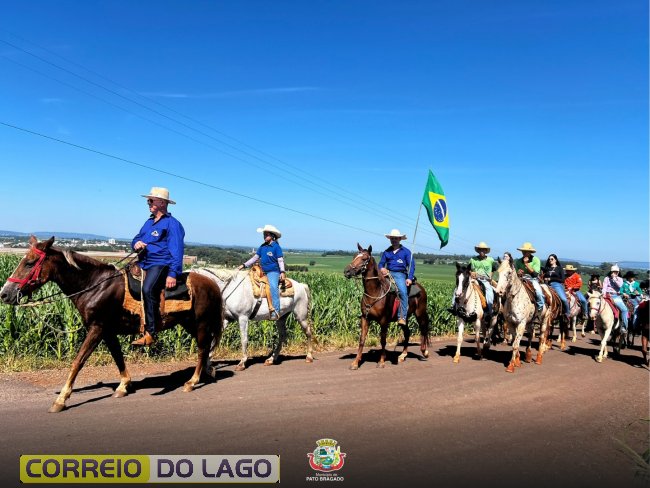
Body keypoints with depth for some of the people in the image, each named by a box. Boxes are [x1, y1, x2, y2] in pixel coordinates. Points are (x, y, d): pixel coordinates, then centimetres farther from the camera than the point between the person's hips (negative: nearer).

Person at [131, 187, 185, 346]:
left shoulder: (172, 224, -5)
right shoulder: (149, 222, 19)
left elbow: (176, 251, -12)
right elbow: (136, 238, 29)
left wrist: (173, 274, -21)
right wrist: (136, 243, 3)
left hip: (161, 265, -10)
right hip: (145, 264, 10)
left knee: (148, 289, -32)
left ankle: (150, 333, -32)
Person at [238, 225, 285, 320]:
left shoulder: (276, 247, -4)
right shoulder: (262, 247, 13)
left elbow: (280, 260, -6)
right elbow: (255, 258, 17)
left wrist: (282, 272, -18)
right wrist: (244, 265, 10)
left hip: (273, 272, -8)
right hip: (263, 272, 8)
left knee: (273, 286, -30)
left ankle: (276, 311, -35)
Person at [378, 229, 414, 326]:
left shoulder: (406, 251, 8)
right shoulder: (386, 252, 17)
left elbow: (411, 266, 2)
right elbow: (381, 263, 17)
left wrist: (409, 278, -13)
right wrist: (381, 269, -8)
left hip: (400, 275, -3)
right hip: (388, 274, 3)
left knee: (403, 292, -29)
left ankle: (402, 317, -29)